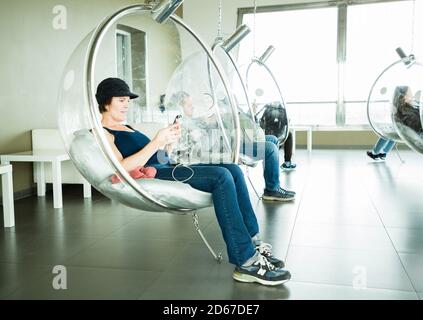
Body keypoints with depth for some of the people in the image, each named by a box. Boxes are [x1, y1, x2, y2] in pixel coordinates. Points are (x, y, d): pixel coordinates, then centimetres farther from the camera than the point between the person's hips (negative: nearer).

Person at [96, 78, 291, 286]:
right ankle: (247, 263, -26)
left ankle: (253, 244, -9)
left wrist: (166, 140, 7)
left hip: (167, 168, 9)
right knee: (220, 177, -26)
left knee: (232, 170, -7)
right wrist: (156, 142, -17)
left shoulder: (125, 128, 30)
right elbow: (121, 168, -15)